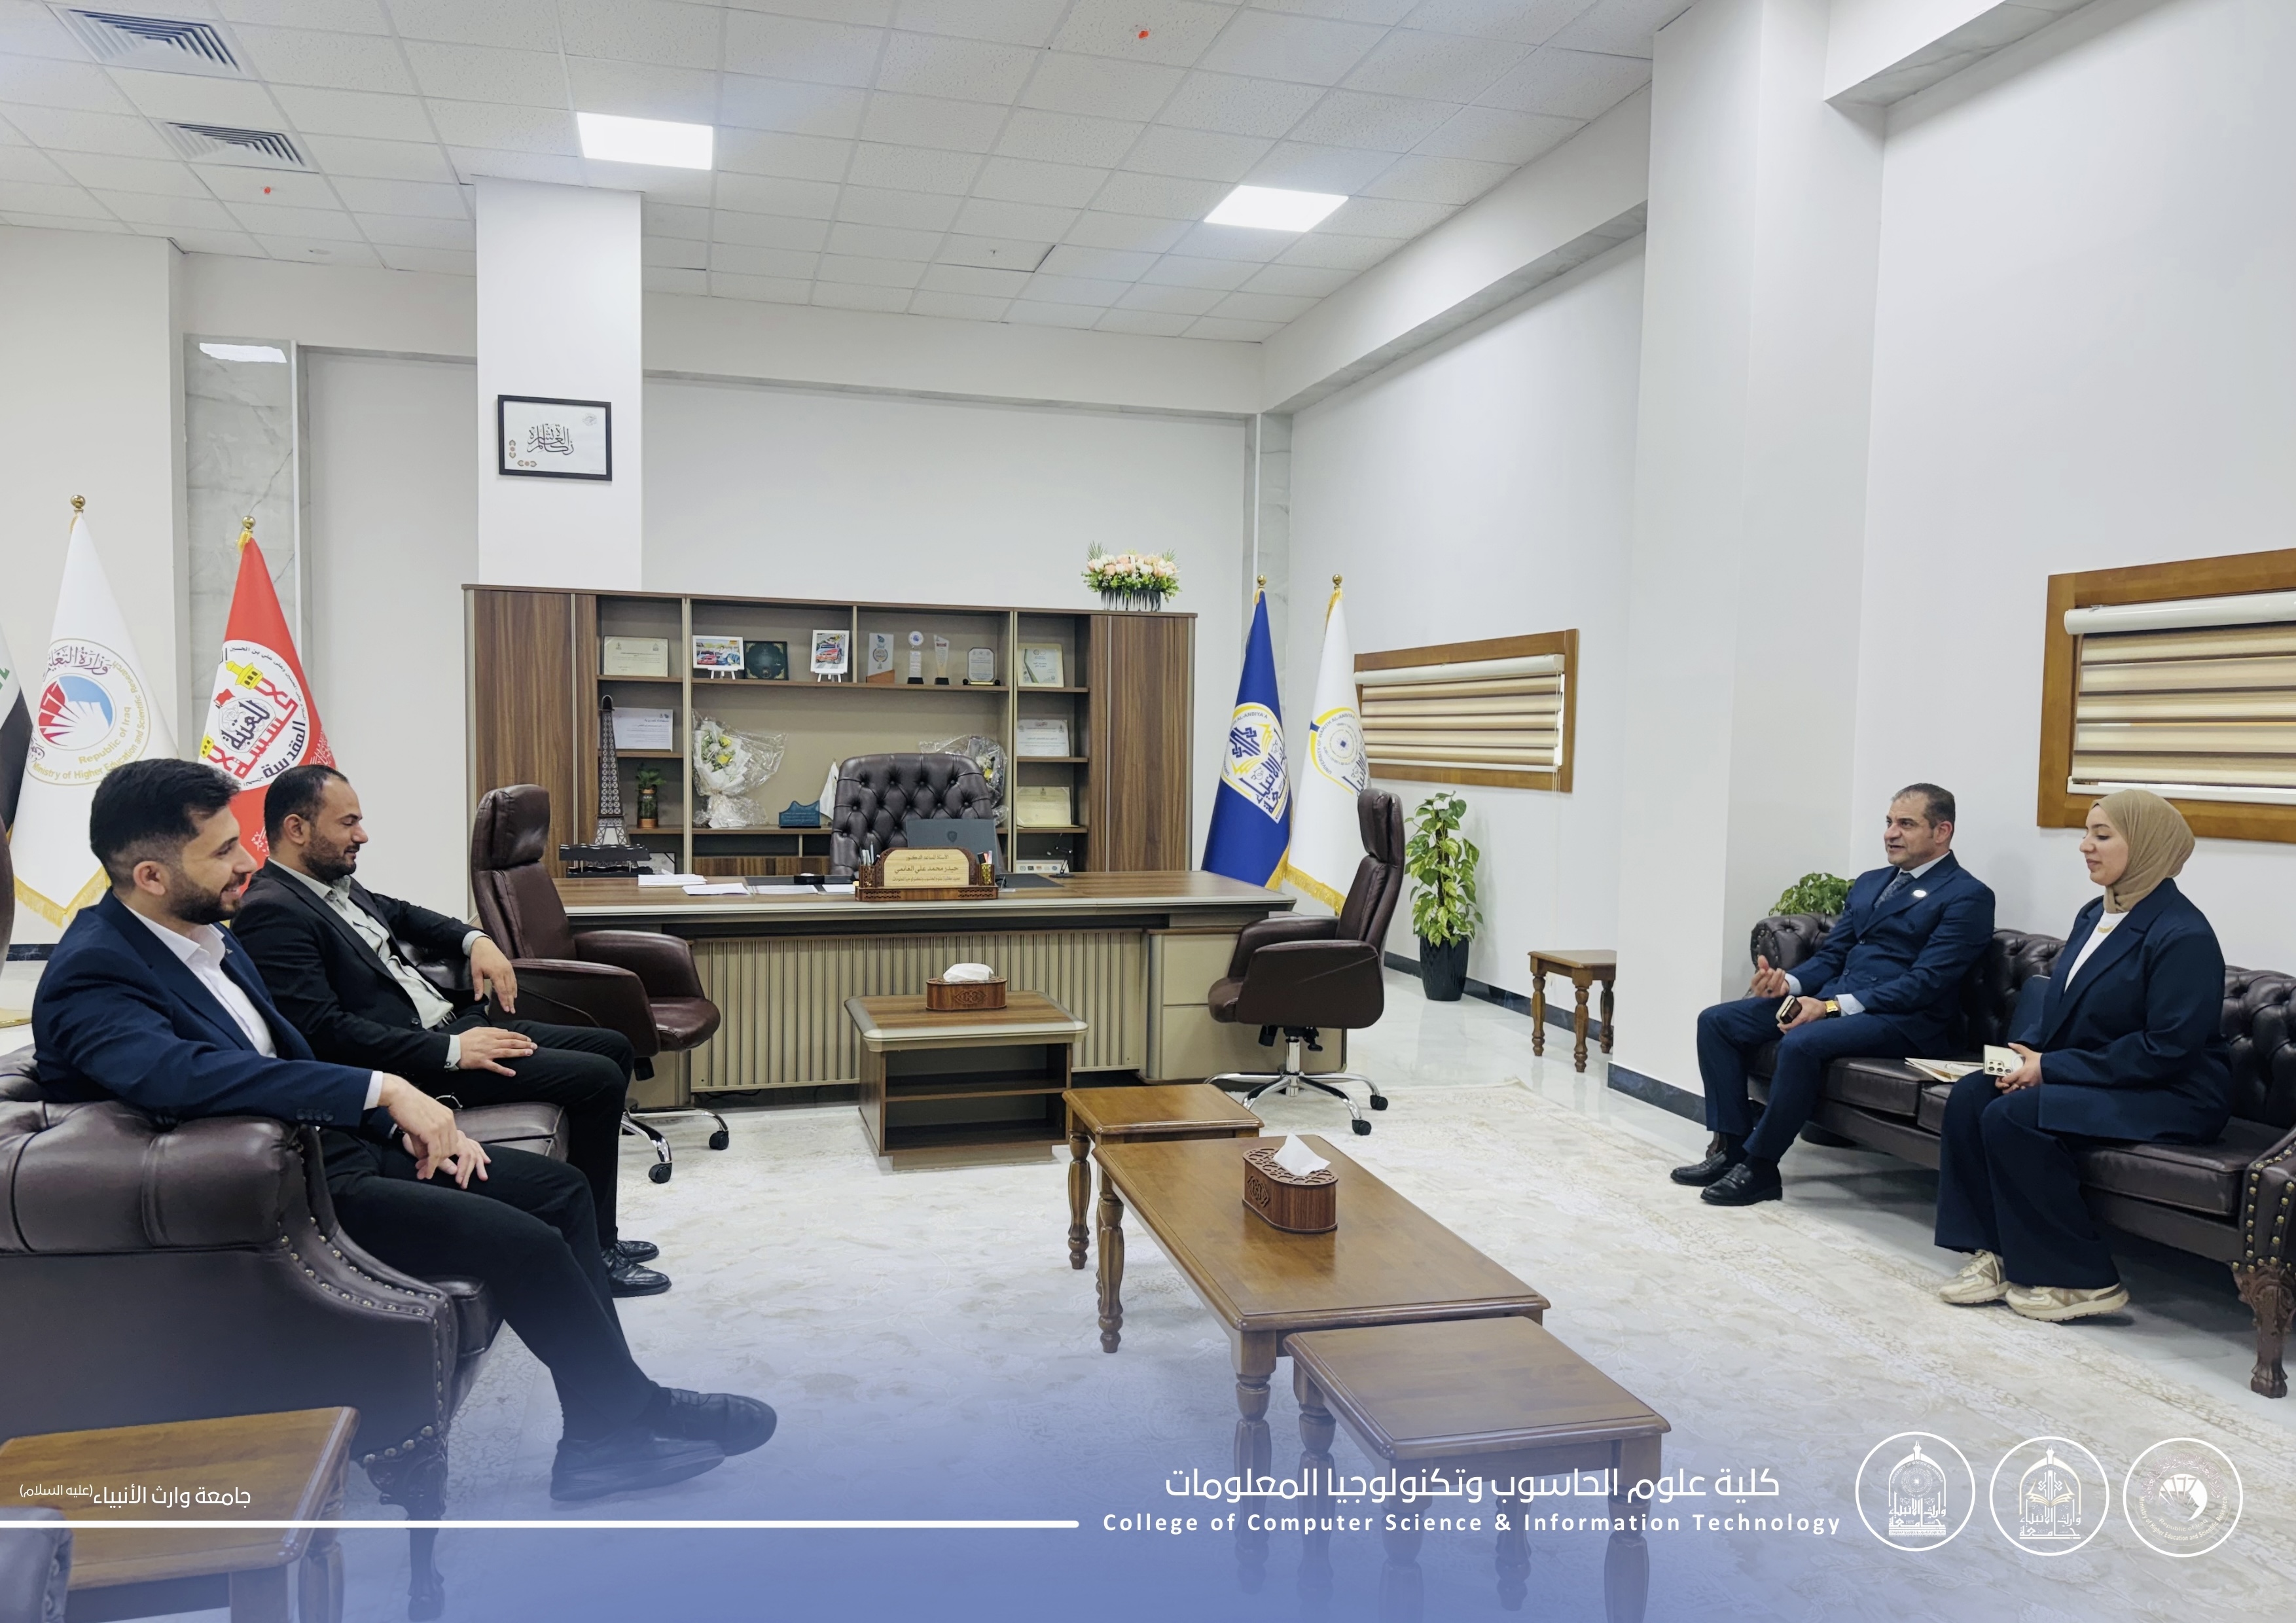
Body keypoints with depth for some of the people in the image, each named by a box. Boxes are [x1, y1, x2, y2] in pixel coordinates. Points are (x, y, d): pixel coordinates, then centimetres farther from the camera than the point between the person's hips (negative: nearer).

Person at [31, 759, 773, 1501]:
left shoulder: (206, 935, 10)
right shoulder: (92, 976, -17)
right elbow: (182, 1073, -37)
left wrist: (409, 1120, 4)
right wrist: (383, 1090, -36)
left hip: (324, 1141, 10)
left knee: (558, 1186, 2)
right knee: (524, 1240, -19)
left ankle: (602, 1440, 6)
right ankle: (628, 1410, 5)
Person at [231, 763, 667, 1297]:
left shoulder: (336, 883, 11)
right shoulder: (271, 914, -18)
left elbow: (400, 914, 30)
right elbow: (324, 1031, -25)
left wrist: (475, 940, 10)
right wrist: (452, 1051, -24)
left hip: (450, 1022, 11)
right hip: (413, 1063, -10)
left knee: (614, 1047, 8)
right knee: (597, 1078, -17)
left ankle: (596, 1233, 16)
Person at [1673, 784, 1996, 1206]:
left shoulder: (1968, 897, -5)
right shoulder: (1869, 883, 20)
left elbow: (1924, 983, -15)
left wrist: (1832, 1007, -23)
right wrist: (1788, 983, -5)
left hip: (1900, 1018, -8)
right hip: (1831, 997, 8)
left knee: (1801, 1042, -35)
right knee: (1717, 1021, -7)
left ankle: (1759, 1165, -20)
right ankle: (1730, 1146, -6)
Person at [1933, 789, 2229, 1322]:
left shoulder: (2182, 935, -18)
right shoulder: (2094, 915, 10)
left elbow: (2168, 1049, -22)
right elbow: (2059, 1003, 17)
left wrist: (2053, 1068, -21)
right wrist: (2029, 1050, -5)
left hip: (2171, 1096, -9)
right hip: (2090, 1076, 9)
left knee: (2011, 1115, -26)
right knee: (1971, 1093, -13)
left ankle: (2084, 1280, -12)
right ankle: (1998, 1254, -9)